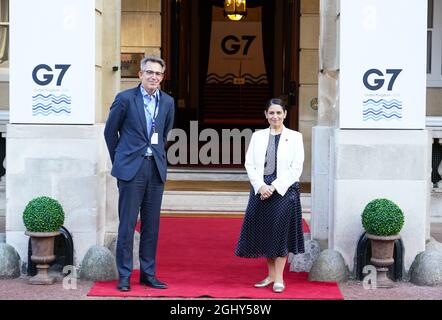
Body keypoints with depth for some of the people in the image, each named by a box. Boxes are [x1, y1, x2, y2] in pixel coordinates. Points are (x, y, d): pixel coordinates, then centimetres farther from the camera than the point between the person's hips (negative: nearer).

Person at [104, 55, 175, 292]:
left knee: (151, 224, 7)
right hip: (131, 168, -4)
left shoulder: (167, 102, 9)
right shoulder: (125, 98, -3)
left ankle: (148, 273, 15)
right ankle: (124, 275, 3)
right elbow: (110, 131, 5)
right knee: (127, 223, -3)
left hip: (156, 168, 4)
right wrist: (119, 160, 9)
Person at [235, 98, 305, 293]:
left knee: (281, 231, -4)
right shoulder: (258, 136, 10)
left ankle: (279, 278, 3)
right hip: (261, 190, 3)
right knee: (263, 232, 6)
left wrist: (274, 187, -13)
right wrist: (261, 186, -10)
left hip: (284, 190, -3)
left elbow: (296, 168, -5)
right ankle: (271, 275, 18)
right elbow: (249, 164, 5)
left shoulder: (294, 137, 2)